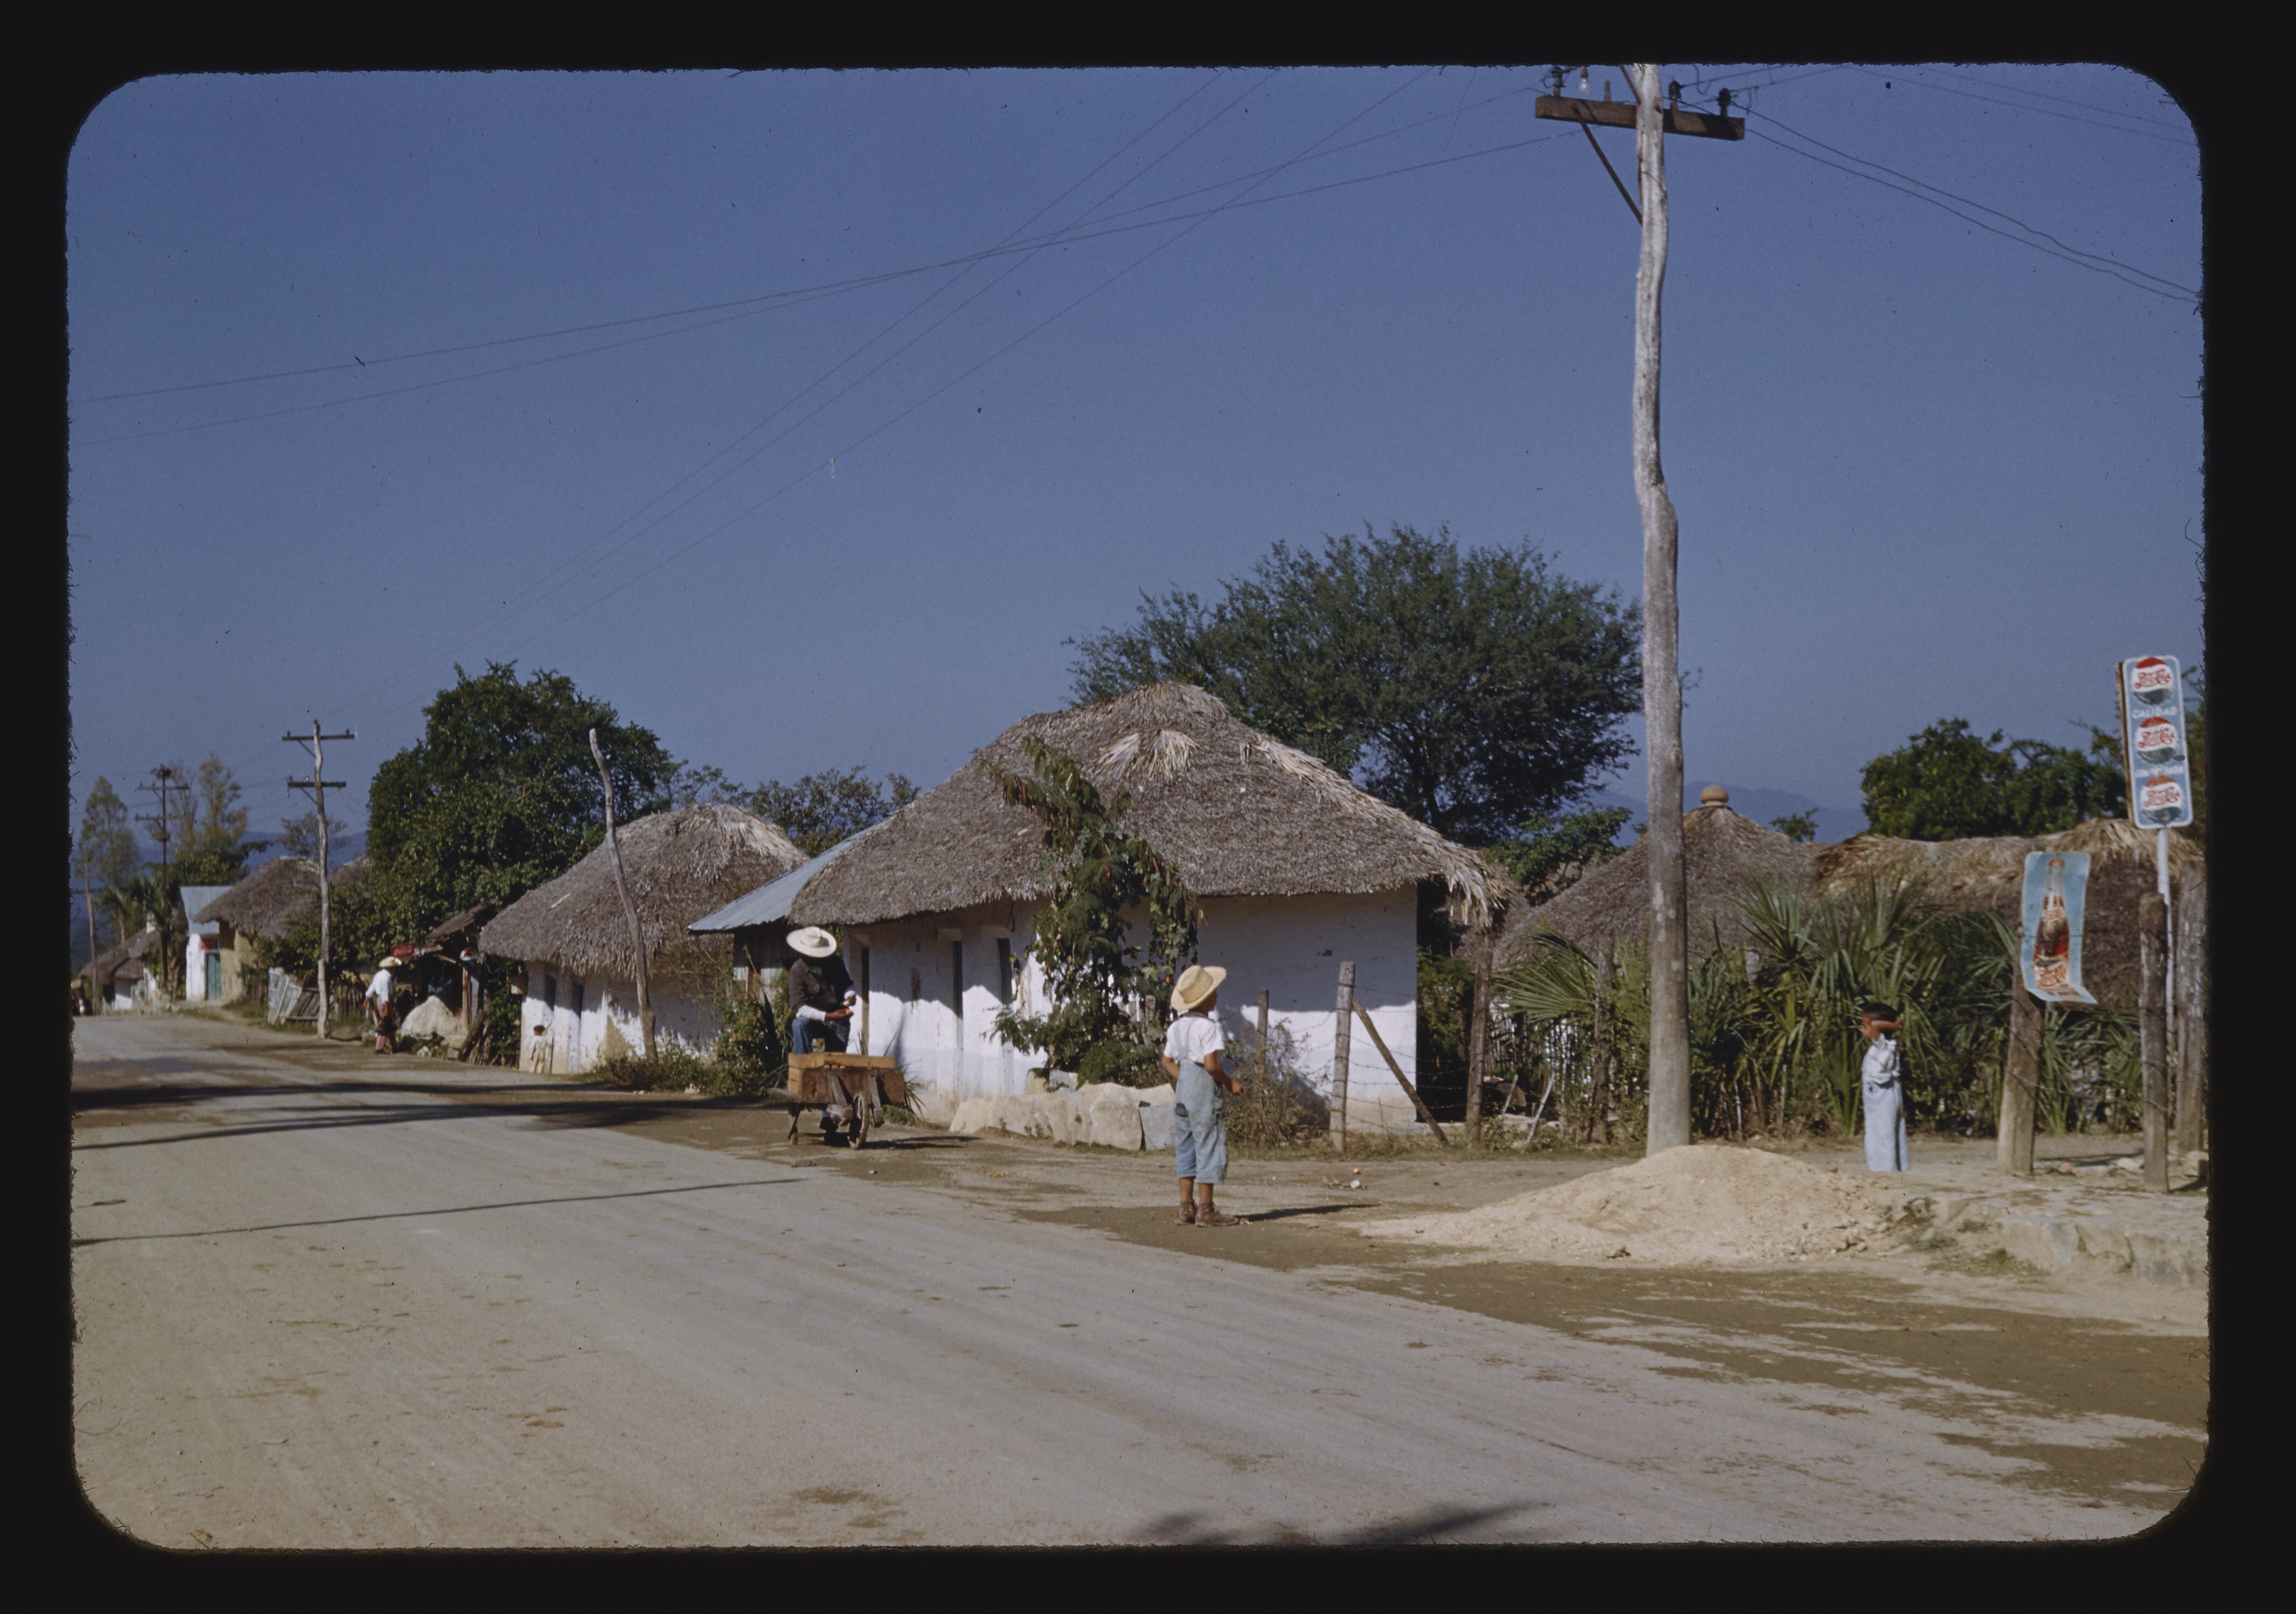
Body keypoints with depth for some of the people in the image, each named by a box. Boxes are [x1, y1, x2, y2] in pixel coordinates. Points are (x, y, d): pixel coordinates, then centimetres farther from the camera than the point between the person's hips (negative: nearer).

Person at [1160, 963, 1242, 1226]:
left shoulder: (1176, 1027, 10)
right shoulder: (1208, 1027, -15)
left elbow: (1167, 1061, 13)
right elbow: (1211, 1064, -21)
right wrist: (1230, 1083, -9)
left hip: (1183, 1089, 8)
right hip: (1204, 1089, -8)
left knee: (1186, 1147, 13)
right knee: (1209, 1148, -2)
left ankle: (1186, 1205, 14)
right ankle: (1205, 1209, 0)